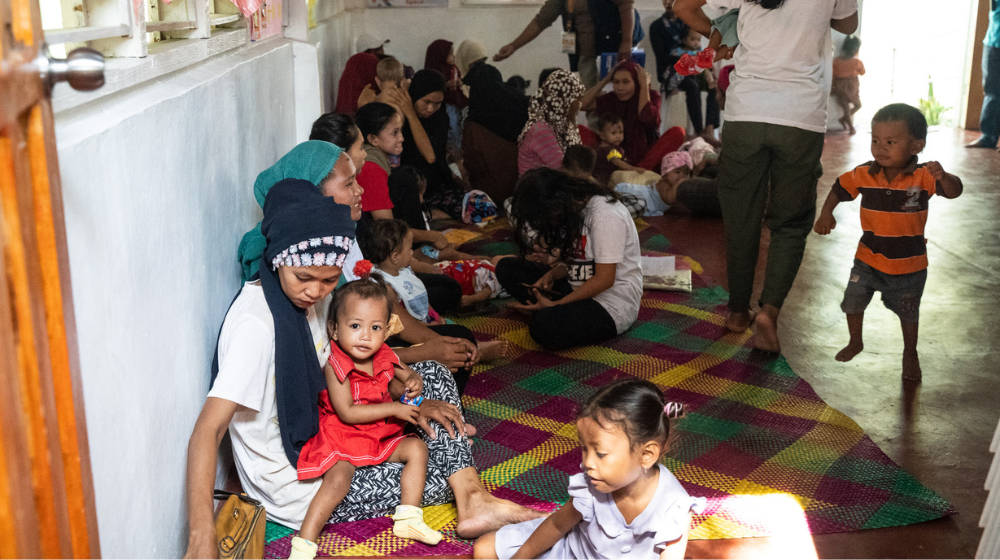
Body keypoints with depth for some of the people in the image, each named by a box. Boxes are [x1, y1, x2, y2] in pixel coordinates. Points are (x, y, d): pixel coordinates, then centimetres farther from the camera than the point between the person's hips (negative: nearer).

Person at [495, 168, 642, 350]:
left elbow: (604, 279, -22)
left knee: (544, 327, -34)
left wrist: (555, 305, -18)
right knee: (507, 267, 1)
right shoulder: (573, 208, 4)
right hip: (578, 288, 9)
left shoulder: (605, 214, -22)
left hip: (613, 307, -9)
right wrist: (551, 276, -7)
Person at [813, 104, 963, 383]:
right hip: (869, 257, 2)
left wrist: (943, 177, -52)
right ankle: (855, 342, 32)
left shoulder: (923, 176, -19)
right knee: (853, 299, 3)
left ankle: (910, 353, 40)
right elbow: (839, 189, 4)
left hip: (909, 263, -2)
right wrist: (826, 213, -11)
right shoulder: (864, 175, -10)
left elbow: (954, 191, -30)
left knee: (908, 311, 15)